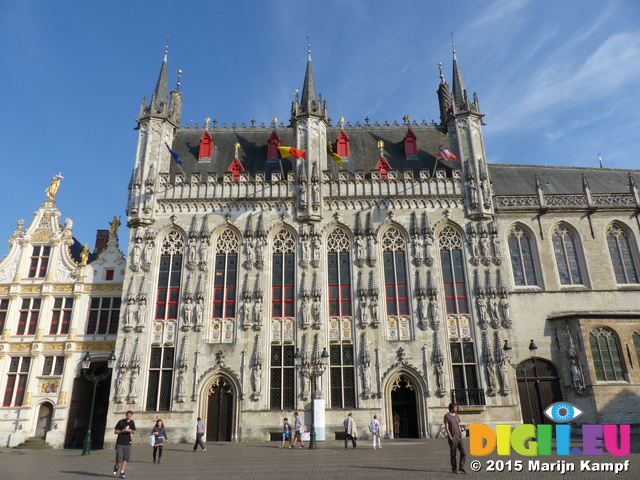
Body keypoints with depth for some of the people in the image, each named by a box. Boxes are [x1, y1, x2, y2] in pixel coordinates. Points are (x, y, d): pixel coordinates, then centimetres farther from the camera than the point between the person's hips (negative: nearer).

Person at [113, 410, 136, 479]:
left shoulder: (132, 422, 8)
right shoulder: (121, 422, -2)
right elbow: (115, 431, 1)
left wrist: (130, 431, -9)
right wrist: (122, 431, -15)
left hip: (127, 443, 3)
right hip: (120, 443, -3)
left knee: (125, 459, 0)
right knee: (119, 458, -7)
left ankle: (122, 472, 7)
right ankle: (116, 467, 23)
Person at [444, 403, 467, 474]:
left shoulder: (457, 416, 14)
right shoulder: (447, 416, -5)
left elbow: (459, 426, 18)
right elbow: (447, 427, -8)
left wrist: (461, 434, 7)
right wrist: (450, 437, -14)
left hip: (459, 437, 6)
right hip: (452, 438, -6)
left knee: (463, 453, 1)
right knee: (453, 454, 1)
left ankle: (461, 467, 12)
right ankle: (454, 469, 11)